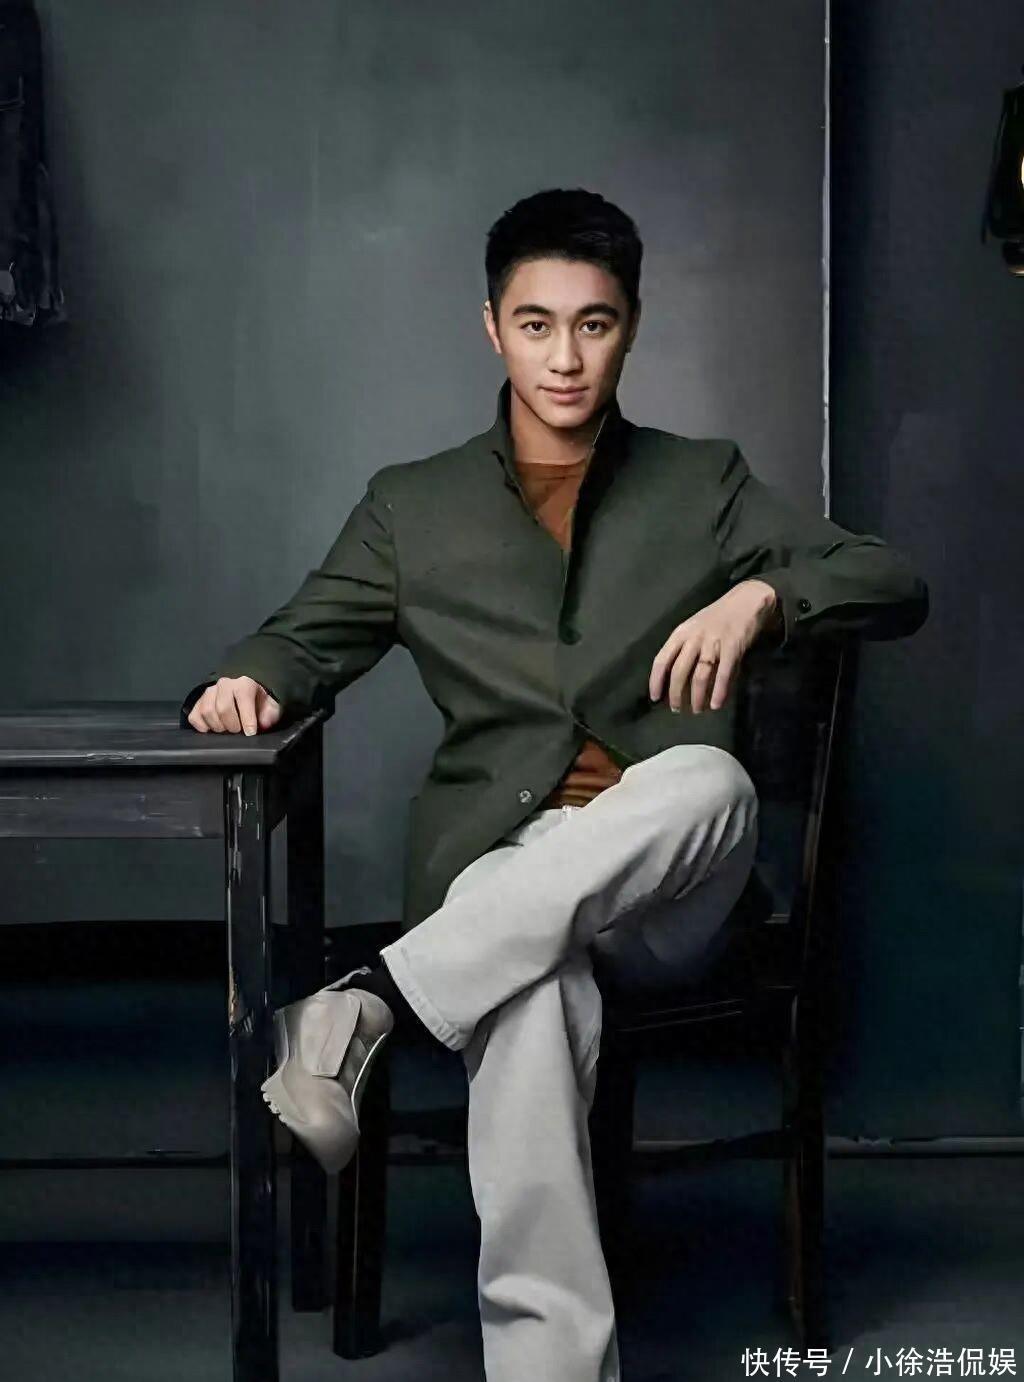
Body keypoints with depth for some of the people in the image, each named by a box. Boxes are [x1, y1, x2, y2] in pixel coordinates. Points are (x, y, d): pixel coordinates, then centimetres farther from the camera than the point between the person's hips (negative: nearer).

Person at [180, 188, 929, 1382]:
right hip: (490, 867, 0)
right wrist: (246, 680, -8)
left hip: (662, 886, 1)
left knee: (709, 777, -37)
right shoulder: (413, 505, 17)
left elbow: (897, 587, 11)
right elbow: (303, 638, 17)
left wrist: (761, 595, -10)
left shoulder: (704, 485, 17)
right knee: (534, 998, -38)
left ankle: (369, 1005, -40)